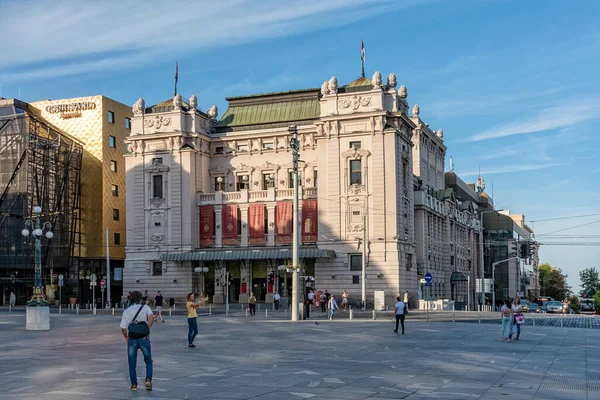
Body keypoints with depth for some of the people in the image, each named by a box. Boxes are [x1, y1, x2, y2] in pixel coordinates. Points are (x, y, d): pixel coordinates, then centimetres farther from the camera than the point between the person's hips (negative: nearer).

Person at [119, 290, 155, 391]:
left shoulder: (126, 311, 3)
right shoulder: (145, 307, 1)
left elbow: (123, 327, -5)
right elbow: (152, 317, -20)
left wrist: (126, 337, 11)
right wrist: (148, 330, -13)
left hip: (132, 339, 1)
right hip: (144, 338, -1)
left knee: (132, 363, 12)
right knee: (148, 361, 14)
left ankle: (134, 384, 12)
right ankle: (148, 379, -4)